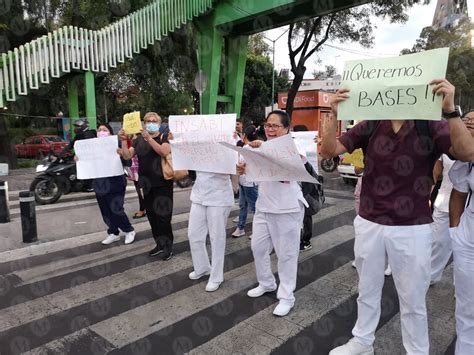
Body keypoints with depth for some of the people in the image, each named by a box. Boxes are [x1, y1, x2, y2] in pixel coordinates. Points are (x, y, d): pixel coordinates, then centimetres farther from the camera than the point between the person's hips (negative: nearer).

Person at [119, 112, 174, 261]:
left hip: (163, 183, -5)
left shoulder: (164, 137, -4)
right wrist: (123, 141, -11)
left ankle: (168, 246, 9)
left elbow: (164, 152, -23)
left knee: (163, 215, -4)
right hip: (147, 183, 5)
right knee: (151, 215, 12)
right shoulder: (139, 140, 8)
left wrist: (149, 138, -28)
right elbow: (127, 156, 2)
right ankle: (160, 244, 26)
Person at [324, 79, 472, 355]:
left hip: (412, 229, -2)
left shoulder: (431, 126, -6)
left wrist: (450, 109, -34)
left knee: (413, 300, 14)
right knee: (367, 290, 20)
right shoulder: (369, 127, -2)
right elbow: (329, 151, -7)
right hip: (369, 224, 3)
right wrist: (334, 114, -21)